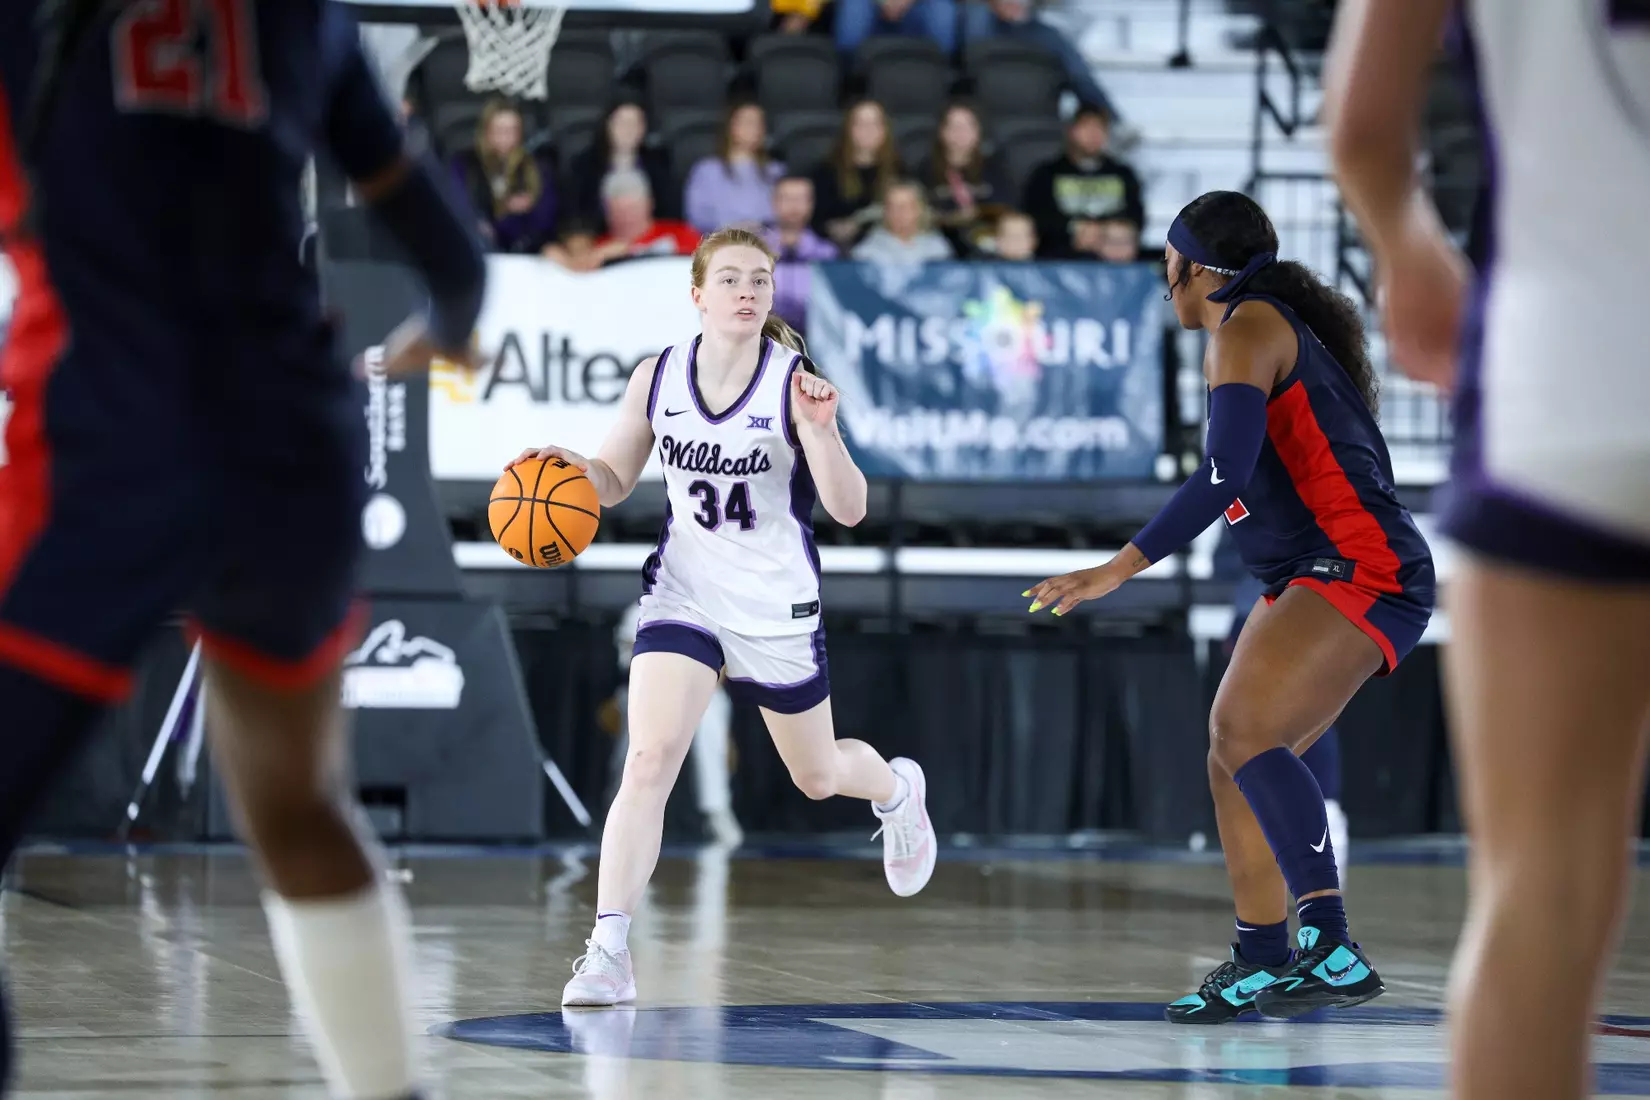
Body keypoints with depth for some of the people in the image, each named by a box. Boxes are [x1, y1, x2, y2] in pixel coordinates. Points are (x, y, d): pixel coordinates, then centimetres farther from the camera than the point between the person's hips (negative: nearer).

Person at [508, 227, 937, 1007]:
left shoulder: (793, 381, -14)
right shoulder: (657, 379, -5)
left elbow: (849, 510, -17)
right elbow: (615, 479, 9)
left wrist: (821, 430, -33)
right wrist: (566, 468, -13)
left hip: (779, 608, -1)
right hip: (683, 593, 1)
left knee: (817, 776, 18)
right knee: (649, 761, -19)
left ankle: (897, 790, 55)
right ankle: (608, 952, -18)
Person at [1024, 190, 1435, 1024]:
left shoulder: (1246, 329, -8)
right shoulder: (1282, 328, 22)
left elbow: (1225, 475, -21)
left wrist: (1120, 569, -23)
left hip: (1361, 570, -11)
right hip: (1308, 579, 11)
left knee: (1246, 732, -26)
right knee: (1234, 762, 10)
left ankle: (1332, 949, -32)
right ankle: (1262, 966, 16)